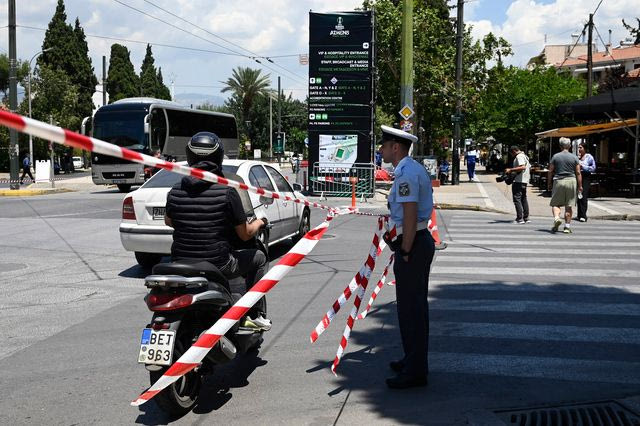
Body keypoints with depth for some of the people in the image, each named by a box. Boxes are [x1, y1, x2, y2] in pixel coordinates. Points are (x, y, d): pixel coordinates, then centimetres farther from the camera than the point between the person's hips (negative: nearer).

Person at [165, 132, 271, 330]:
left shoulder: (175, 191, -2)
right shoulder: (227, 191, -14)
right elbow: (245, 234, -6)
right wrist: (259, 223, 16)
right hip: (217, 265, -4)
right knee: (258, 258, 21)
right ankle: (255, 315, 21)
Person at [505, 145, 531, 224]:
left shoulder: (519, 156, -13)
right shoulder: (525, 156, 19)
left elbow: (522, 167, -27)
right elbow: (529, 167, 25)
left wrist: (511, 170, -25)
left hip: (518, 181, -10)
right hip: (525, 181, 10)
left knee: (517, 199, -9)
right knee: (524, 199, 15)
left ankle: (520, 219, -13)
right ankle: (526, 218, 17)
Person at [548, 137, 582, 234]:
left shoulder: (555, 156, 1)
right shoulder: (574, 157, 3)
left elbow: (550, 171, 2)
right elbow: (578, 173, 2)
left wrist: (549, 183, 12)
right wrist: (580, 186, 8)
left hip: (558, 181, -1)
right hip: (571, 181, 1)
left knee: (556, 203, 6)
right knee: (569, 206, 5)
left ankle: (556, 218, -21)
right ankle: (567, 226, 7)